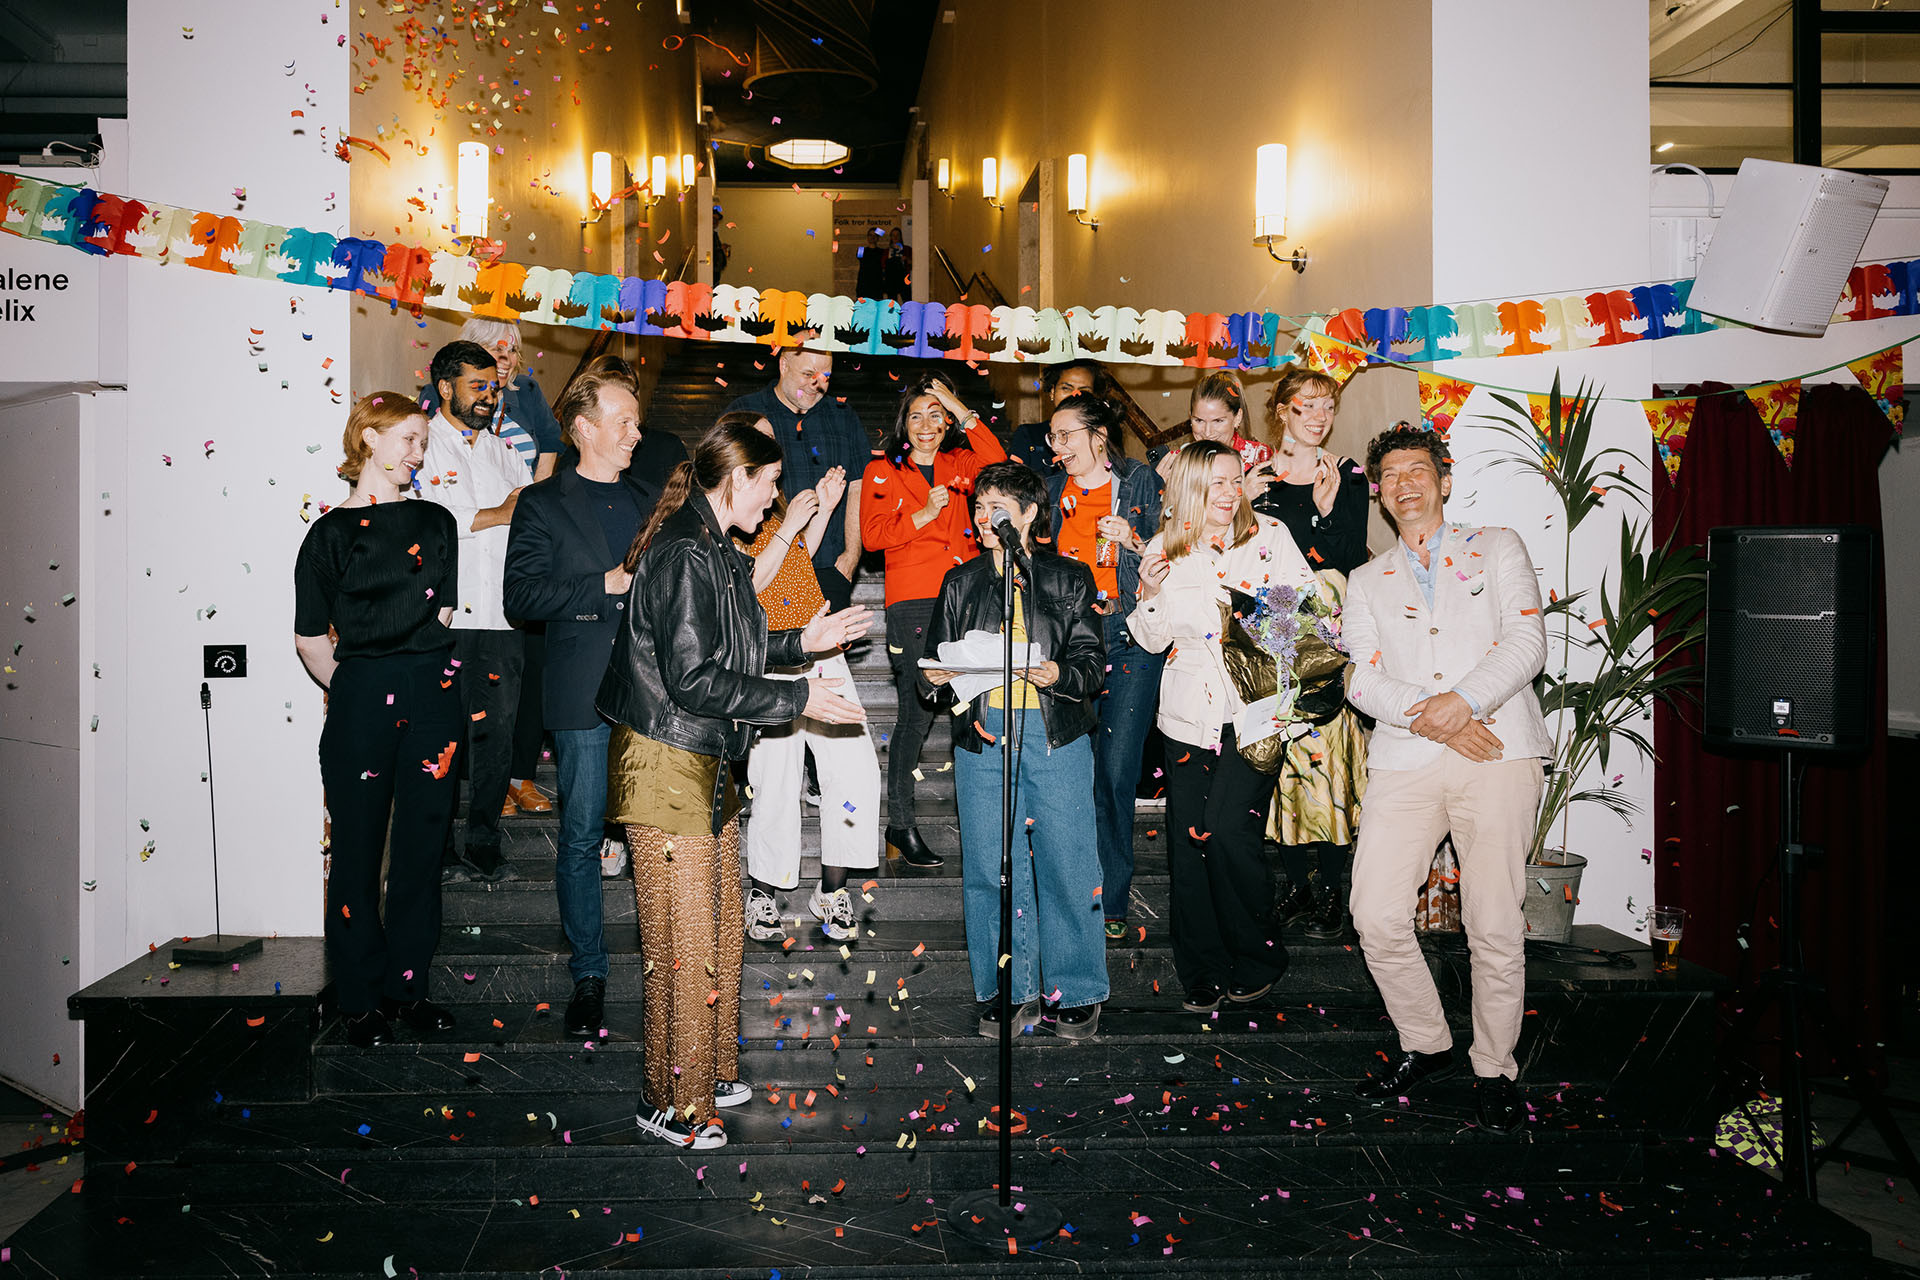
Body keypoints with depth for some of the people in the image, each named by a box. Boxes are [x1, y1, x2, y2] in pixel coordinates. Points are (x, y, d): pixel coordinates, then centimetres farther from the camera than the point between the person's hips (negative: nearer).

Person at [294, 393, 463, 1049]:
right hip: (361, 699, -2)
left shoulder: (436, 521, 12)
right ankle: (361, 1000, 15)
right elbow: (310, 639, 5)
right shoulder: (330, 532, 4)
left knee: (421, 844, 6)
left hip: (433, 698, 2)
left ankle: (406, 985, 19)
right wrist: (351, 686, 6)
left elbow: (444, 612, 7)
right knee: (358, 850, 3)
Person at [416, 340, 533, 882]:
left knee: (497, 733, 5)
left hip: (503, 615, 5)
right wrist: (503, 514, -3)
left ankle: (485, 845, 16)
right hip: (445, 617, -5)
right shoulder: (422, 445, 2)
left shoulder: (503, 450, 20)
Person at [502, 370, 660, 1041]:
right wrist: (606, 585, -12)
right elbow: (521, 594, -7)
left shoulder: (648, 499, 17)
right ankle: (589, 976, 13)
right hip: (585, 696, -3)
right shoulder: (542, 504, 3)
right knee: (581, 838, 2)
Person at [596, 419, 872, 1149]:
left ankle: (709, 1071, 33)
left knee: (721, 930, 18)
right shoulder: (684, 555, -19)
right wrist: (799, 699, -17)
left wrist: (803, 642, 16)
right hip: (666, 767, -11)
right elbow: (694, 679, -23)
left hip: (708, 764, 11)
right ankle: (672, 1102, 12)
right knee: (683, 944, -2)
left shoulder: (714, 551, 14)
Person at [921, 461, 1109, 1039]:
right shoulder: (960, 583, 14)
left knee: (1065, 862, -1)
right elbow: (936, 660, 17)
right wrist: (937, 676, -6)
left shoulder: (1070, 578, 7)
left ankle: (1074, 991, 13)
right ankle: (1008, 991, 16)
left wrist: (1059, 675, -18)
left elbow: (1093, 662, 2)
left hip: (1055, 735, -2)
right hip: (983, 734, 2)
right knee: (991, 867, 2)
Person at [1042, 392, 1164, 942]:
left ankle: (1111, 901, 4)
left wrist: (1131, 543, -13)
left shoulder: (1142, 482, 3)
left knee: (1115, 772, -7)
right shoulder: (1055, 490, 15)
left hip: (1130, 639, -4)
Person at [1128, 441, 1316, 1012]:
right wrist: (1150, 594, -8)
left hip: (1253, 708, -2)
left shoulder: (1269, 536, 2)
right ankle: (1202, 971, 19)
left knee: (1229, 830, -15)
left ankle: (1257, 960, 8)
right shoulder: (1165, 549, 6)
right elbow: (1153, 640, 10)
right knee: (1187, 842, 3)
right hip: (1189, 715, 3)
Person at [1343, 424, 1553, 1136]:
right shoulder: (1366, 581, 20)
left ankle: (1494, 1069, 15)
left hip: (1497, 755, -2)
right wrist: (1431, 719, -12)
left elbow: (1526, 643, 1)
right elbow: (1365, 678, 6)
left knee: (1495, 927, -4)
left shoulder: (1498, 549, 16)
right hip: (1405, 759, 2)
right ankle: (1425, 1046, 16)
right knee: (1377, 918, -6)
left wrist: (1461, 699, -15)